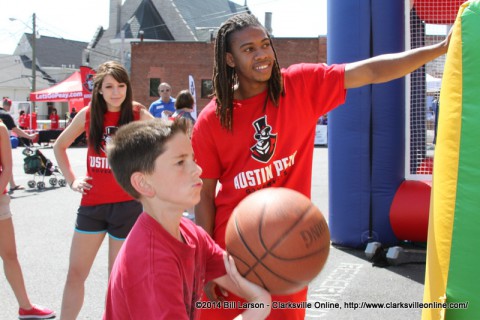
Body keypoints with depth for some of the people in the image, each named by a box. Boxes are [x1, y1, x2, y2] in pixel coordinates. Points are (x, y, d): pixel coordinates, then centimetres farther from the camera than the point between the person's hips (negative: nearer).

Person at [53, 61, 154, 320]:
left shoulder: (139, 116, -6)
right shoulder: (87, 114, 2)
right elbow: (59, 146, 16)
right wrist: (71, 179, 7)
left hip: (127, 205, -3)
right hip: (92, 204, 3)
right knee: (76, 273, 8)